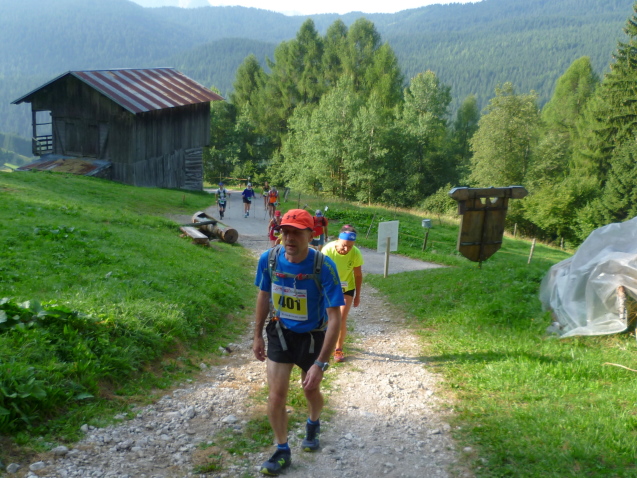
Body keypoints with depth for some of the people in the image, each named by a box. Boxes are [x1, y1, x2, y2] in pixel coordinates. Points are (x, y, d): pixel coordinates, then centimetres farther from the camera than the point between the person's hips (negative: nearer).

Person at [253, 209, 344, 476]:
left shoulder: (324, 267, -31)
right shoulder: (269, 259, -19)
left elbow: (335, 318, -28)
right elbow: (264, 296, 0)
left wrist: (320, 364, -31)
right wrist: (257, 336, 6)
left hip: (312, 336, -2)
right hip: (280, 333, 2)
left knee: (311, 391, 19)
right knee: (276, 396, 0)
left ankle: (313, 425, 53)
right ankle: (282, 451, 23)